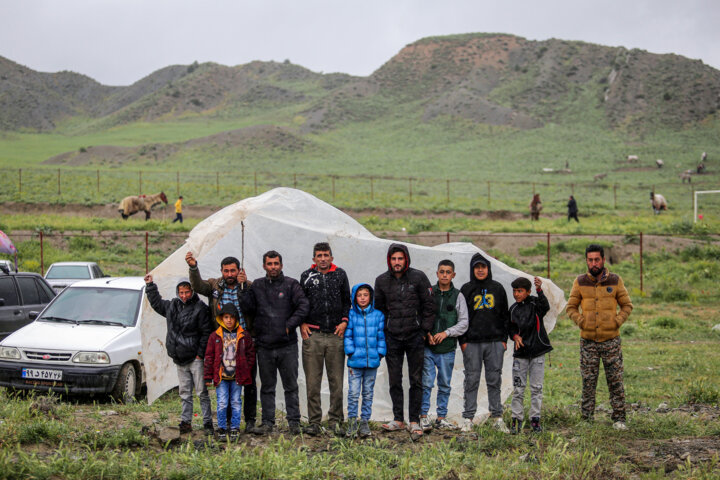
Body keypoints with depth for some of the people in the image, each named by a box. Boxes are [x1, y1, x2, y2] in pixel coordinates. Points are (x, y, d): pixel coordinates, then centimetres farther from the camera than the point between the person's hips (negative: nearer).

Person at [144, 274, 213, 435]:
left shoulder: (200, 308, -8)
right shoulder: (172, 306, 10)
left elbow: (206, 333, -8)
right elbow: (156, 303, 30)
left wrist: (200, 354, -11)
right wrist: (150, 285, 25)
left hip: (195, 358, -6)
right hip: (179, 359, 6)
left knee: (201, 391, -3)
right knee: (184, 393, 10)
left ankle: (208, 423, 1)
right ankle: (186, 422, 16)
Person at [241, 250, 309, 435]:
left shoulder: (291, 284, 1)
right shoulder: (257, 286, 10)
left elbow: (304, 306, -8)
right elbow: (246, 307, 5)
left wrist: (290, 325, -14)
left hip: (288, 345, -2)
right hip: (264, 346, 2)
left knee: (291, 386, 4)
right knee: (267, 387, 8)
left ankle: (294, 422, 10)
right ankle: (267, 423, 14)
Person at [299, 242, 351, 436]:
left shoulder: (340, 275, 10)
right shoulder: (306, 276, 8)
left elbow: (347, 301, 16)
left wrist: (344, 321, 3)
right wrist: (302, 324, 3)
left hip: (336, 335, 1)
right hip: (312, 335, -1)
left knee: (337, 381, 2)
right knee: (312, 382, -2)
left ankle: (336, 420, 11)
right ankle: (314, 422, 4)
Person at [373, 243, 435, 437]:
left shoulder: (418, 277, -4)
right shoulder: (382, 281, 4)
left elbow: (429, 306, -1)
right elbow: (379, 308, 13)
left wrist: (424, 331, -4)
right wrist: (382, 333, 8)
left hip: (415, 336, -2)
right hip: (392, 337, 2)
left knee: (416, 380, 2)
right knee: (394, 380, 6)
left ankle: (414, 421, 8)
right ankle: (398, 419, 16)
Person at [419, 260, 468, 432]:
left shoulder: (458, 296, 5)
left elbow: (463, 323, 2)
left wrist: (446, 333, -10)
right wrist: (427, 334, -9)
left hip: (447, 348, 1)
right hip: (427, 347, -1)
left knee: (445, 385, 8)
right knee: (426, 382, -6)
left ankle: (441, 418, 17)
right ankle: (423, 416, 2)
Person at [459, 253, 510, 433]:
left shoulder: (498, 289, 11)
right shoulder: (466, 290, 5)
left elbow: (505, 315, 13)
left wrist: (504, 338, 5)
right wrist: (462, 341, -4)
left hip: (495, 342, 2)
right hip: (472, 343, -2)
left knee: (495, 381, 4)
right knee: (471, 381, 0)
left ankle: (497, 417, 9)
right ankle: (467, 418, 3)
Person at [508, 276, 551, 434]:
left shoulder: (535, 303, -5)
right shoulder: (513, 309, 6)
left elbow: (545, 307, -27)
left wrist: (539, 290, -42)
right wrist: (515, 336, -8)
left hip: (537, 352, -2)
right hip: (520, 353, 2)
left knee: (536, 388, 3)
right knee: (518, 389, 2)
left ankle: (535, 418, 12)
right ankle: (516, 419, 9)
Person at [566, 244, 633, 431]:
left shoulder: (615, 281, 2)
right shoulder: (580, 282, 2)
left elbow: (627, 305, 10)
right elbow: (571, 307, 9)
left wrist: (618, 321, -5)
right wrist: (581, 321, -6)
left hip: (611, 340, 0)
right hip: (588, 340, 0)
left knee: (616, 381, 1)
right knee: (588, 382, 4)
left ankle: (619, 418, 9)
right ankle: (587, 420, 11)